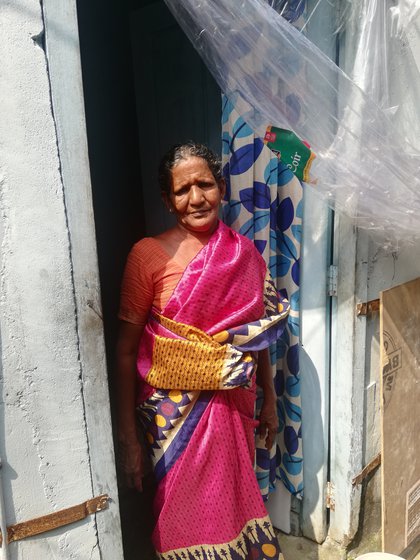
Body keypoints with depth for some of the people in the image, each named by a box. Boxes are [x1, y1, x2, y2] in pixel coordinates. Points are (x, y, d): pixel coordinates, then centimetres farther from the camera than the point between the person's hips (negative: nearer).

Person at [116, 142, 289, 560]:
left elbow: (259, 335, 10)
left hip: (236, 405, 4)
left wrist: (269, 400, 13)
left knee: (235, 503, 20)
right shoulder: (149, 255, -12)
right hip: (176, 410, -3)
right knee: (188, 514, 12)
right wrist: (127, 436, -8)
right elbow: (126, 350, -9)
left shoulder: (245, 253, 1)